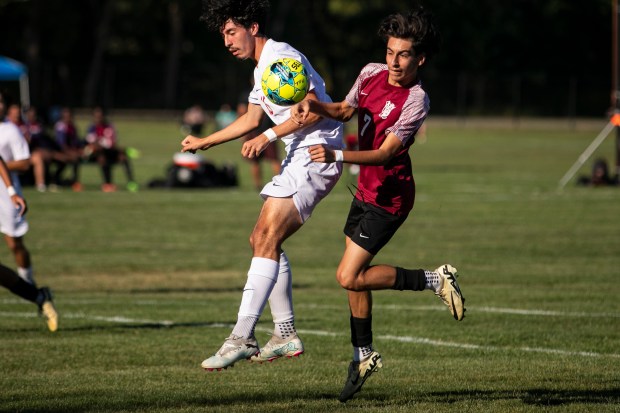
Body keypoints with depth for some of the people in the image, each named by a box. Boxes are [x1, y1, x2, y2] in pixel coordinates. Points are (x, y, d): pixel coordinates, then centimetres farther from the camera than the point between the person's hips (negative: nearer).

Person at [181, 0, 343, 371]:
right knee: (263, 240, 12)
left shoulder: (281, 57, -12)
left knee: (266, 239, -18)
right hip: (301, 158, 11)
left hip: (317, 154, -11)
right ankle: (286, 335, 17)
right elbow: (252, 119, 35)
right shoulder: (262, 67, 21)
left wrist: (268, 137, -23)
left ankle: (242, 337, -24)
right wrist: (205, 142, 41)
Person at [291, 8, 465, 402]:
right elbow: (346, 110, 16)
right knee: (354, 274, 13)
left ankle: (435, 279, -1)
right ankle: (364, 356, 27)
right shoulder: (371, 73, -2)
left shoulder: (416, 100, -23)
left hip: (389, 196, -8)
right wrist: (313, 106, -3)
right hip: (366, 189, 8)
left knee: (350, 276, -13)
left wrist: (337, 156, -39)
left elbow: (385, 153, -27)